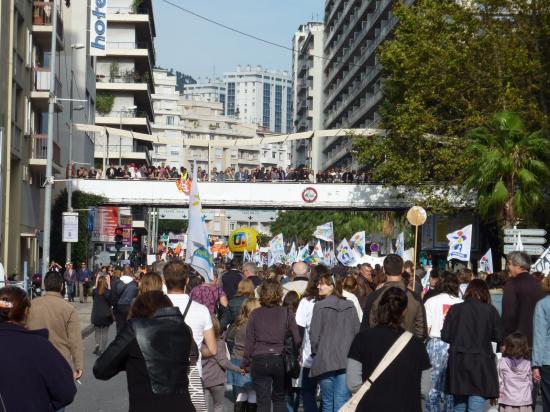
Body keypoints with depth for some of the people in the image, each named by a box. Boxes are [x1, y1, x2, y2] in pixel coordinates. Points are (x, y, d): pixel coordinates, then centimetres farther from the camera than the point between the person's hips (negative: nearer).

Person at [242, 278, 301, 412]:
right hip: (281, 361, 0)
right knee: (279, 398, 17)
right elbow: (297, 340, -5)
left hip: (259, 361, 0)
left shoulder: (255, 314, 0)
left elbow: (249, 342, 1)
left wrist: (245, 363, 10)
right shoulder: (287, 313, -2)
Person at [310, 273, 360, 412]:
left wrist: (315, 352, 10)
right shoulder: (350, 306, 5)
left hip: (326, 360, -2)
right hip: (346, 361, 2)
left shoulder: (320, 306, -6)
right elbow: (357, 331, 7)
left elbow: (314, 334, -5)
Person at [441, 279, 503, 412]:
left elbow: (445, 336, -1)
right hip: (480, 361, -3)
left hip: (457, 361, 3)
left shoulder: (455, 309, -1)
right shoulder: (490, 310, -5)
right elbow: (499, 337, -3)